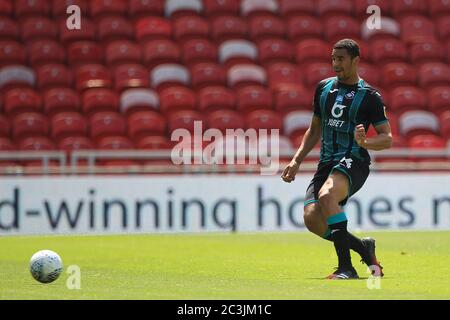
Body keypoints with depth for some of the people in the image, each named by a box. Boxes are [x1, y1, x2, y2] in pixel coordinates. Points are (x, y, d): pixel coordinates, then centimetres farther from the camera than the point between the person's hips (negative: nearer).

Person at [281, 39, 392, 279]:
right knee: (312, 219, -15)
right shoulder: (323, 87, 15)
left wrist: (364, 142, -23)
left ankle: (346, 267, -33)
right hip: (326, 163, 6)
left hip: (353, 162, -6)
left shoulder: (369, 96, -2)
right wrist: (296, 161, 16)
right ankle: (363, 248, 8)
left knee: (326, 196, -36)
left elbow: (387, 139, -3)